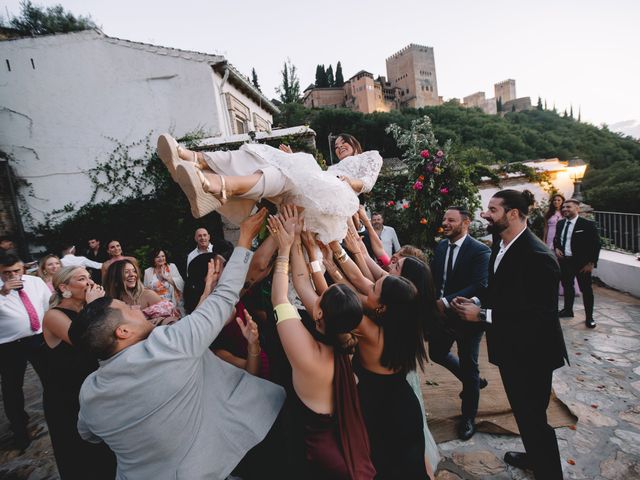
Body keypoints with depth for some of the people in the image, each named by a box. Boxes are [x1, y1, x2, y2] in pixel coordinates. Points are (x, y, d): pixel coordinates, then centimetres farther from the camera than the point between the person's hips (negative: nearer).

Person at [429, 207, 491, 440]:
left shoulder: (480, 251, -18)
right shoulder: (441, 246, 1)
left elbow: (480, 286, -27)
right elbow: (433, 276, 6)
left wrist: (447, 301, -31)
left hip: (467, 316, -6)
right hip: (442, 314, 7)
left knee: (468, 366, 9)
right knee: (436, 353, 20)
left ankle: (468, 417, 32)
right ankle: (474, 381, 46)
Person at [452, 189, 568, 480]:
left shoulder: (538, 256, -26)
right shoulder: (500, 245, 1)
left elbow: (539, 313, -28)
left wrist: (482, 314, -27)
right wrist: (477, 301, -5)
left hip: (531, 352, -8)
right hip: (509, 348, 8)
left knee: (533, 416, 9)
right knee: (522, 410, 26)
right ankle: (533, 456, 50)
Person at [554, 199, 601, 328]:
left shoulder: (588, 225, -12)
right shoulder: (560, 223, 6)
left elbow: (596, 244, -10)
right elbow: (556, 238, 20)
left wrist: (591, 263, -13)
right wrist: (556, 248, -1)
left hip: (582, 263, -5)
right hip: (564, 261, 6)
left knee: (586, 289, 4)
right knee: (567, 286, 18)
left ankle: (589, 317, 16)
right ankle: (568, 309, 34)